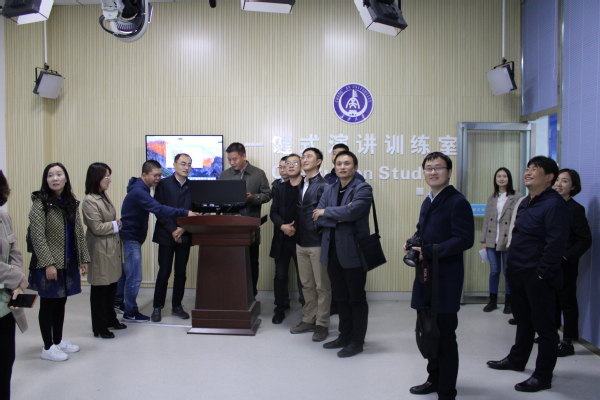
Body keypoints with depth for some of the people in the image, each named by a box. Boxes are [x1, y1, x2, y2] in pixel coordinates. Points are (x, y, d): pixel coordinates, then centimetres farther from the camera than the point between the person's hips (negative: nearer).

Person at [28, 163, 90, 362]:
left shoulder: (71, 203, 8)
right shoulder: (40, 202, -10)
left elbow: (79, 233, 11)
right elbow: (37, 236, -14)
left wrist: (83, 259, 8)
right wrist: (48, 263, -19)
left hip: (68, 263, 6)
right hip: (49, 264, -6)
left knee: (61, 302, 16)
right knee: (48, 304, 4)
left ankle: (58, 340, 30)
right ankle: (47, 347, 16)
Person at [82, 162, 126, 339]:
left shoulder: (104, 196, 10)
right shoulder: (89, 201, -17)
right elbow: (97, 227, -19)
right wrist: (117, 224, -9)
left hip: (111, 247, 8)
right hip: (100, 250, -8)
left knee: (112, 287, 16)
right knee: (100, 289, 4)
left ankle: (110, 319, 31)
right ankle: (99, 327, 16)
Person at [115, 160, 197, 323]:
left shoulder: (141, 189, 10)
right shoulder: (138, 192, -24)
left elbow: (155, 208, 9)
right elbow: (159, 209, -35)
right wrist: (184, 213, -39)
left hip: (131, 237, 10)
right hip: (130, 238, -10)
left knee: (126, 272, 22)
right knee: (134, 277, -3)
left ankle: (117, 301, 38)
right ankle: (130, 313, 9)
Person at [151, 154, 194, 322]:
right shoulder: (163, 184, -1)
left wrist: (183, 229, -12)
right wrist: (172, 230, -12)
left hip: (184, 236, 2)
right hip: (166, 235, -2)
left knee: (181, 272, 8)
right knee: (164, 272, 1)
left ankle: (177, 306, 20)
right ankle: (157, 307, 13)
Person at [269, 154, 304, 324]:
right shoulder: (279, 188, 12)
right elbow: (273, 212, 7)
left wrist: (296, 228, -13)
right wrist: (282, 226, -10)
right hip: (282, 239, 4)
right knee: (280, 275, 11)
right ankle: (280, 309, 23)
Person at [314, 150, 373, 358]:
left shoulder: (363, 189, -7)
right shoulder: (329, 189, 12)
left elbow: (352, 211, -24)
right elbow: (318, 218, 2)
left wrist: (326, 212, -10)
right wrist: (340, 217, -13)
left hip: (353, 251, -6)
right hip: (332, 251, 6)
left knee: (356, 298, 6)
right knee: (340, 297, 16)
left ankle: (357, 341, 19)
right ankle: (345, 336, 30)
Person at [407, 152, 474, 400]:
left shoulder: (457, 202, -13)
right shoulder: (428, 202, 14)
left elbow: (464, 239, -20)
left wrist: (428, 251, -23)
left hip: (445, 278, -8)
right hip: (425, 275, 8)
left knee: (445, 336, 3)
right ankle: (434, 379, 36)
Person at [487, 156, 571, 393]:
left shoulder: (554, 204, -16)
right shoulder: (525, 203, 13)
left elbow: (556, 244, -21)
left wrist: (542, 274, -20)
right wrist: (513, 267, 15)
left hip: (538, 277, -9)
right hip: (518, 274, 9)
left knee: (544, 326, 4)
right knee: (523, 320, 23)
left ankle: (543, 376, 14)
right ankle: (517, 360, 39)